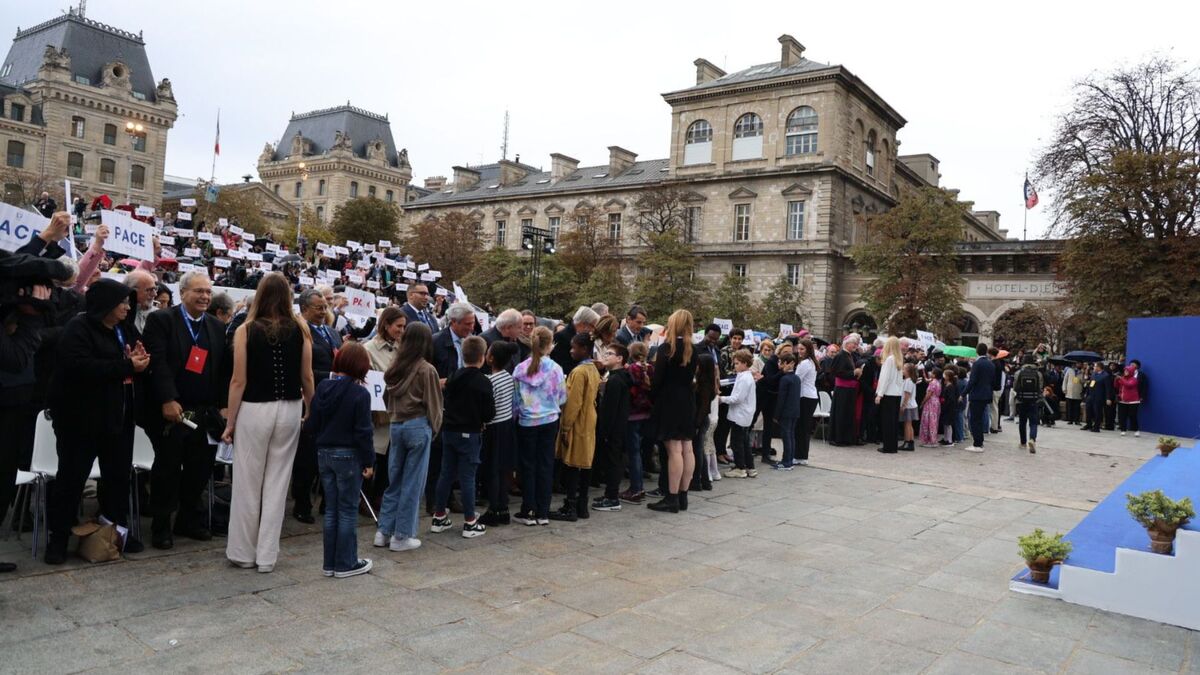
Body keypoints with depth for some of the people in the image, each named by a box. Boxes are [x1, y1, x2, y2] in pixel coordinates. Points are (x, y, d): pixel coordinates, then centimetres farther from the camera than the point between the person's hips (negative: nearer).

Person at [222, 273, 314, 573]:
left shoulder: (246, 330, -7)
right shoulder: (300, 328, -2)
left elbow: (239, 381, -7)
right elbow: (307, 377, 0)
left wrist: (230, 422, 2)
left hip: (254, 410, -2)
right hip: (289, 410, 2)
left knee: (247, 483, 10)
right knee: (277, 482, 10)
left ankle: (243, 552, 22)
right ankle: (267, 555, 16)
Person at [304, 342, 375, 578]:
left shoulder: (322, 388, 2)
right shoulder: (360, 394, -15)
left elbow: (311, 424, 4)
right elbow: (363, 432, -15)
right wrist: (369, 461, -8)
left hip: (324, 454, 6)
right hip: (348, 456, -6)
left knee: (331, 510, 13)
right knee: (348, 510, 4)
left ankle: (330, 563, 20)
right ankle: (345, 564, 11)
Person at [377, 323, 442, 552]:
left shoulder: (395, 367, 5)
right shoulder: (427, 370, -11)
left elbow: (387, 397, 13)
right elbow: (432, 404, -7)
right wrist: (434, 427, 8)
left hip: (396, 425, 6)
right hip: (418, 426, -5)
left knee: (394, 480, 14)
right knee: (412, 482, 4)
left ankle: (384, 531, 19)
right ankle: (402, 535, 10)